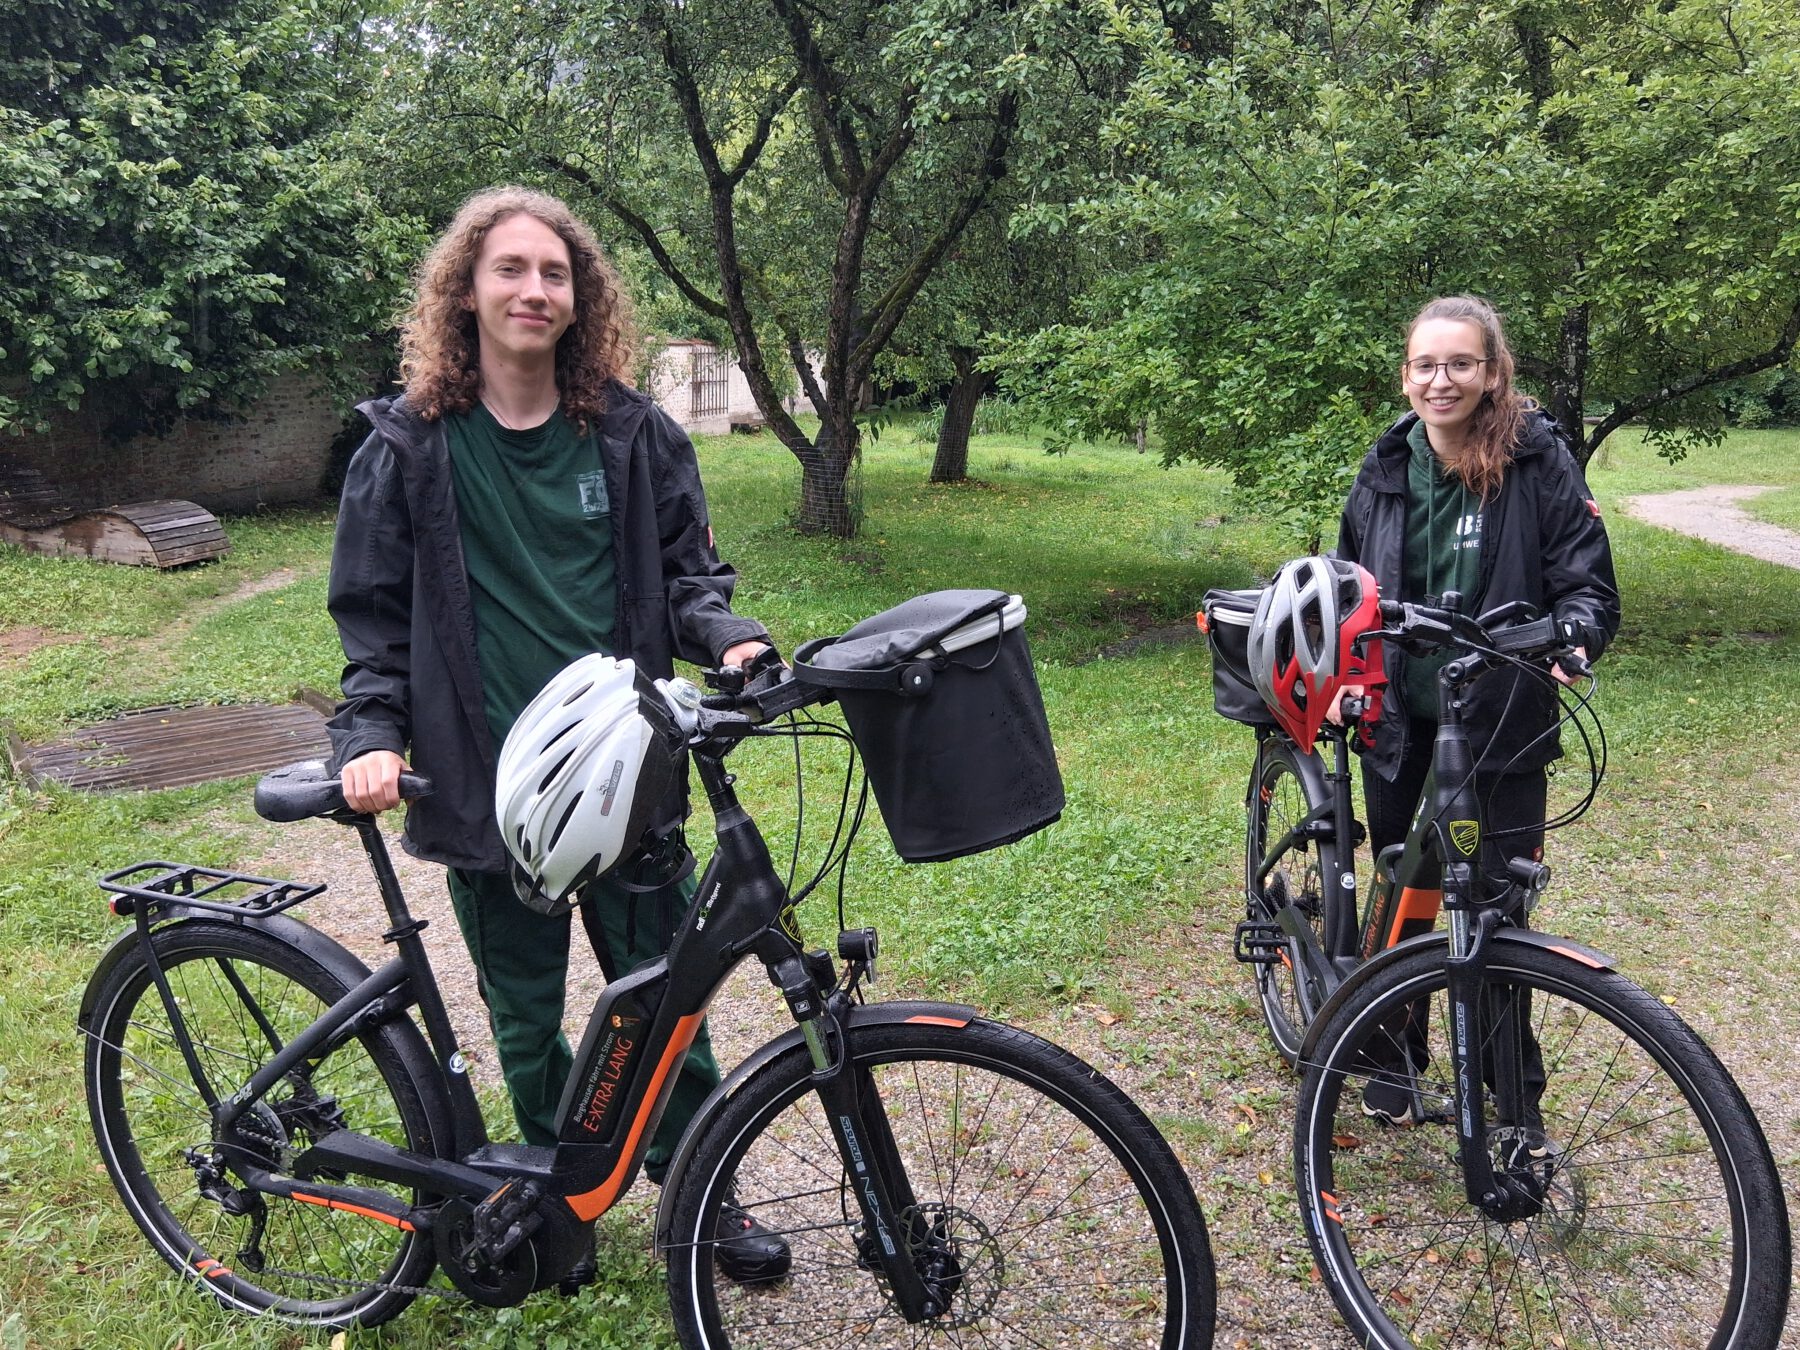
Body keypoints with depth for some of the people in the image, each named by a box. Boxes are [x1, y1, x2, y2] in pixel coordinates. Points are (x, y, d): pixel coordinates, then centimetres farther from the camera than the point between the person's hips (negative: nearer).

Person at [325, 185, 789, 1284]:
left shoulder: (634, 434, 3)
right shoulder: (409, 448, 1)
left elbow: (684, 571, 9)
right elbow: (375, 613, 4)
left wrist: (730, 638, -11)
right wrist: (369, 736, -9)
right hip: (488, 784, 0)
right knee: (526, 1016, 14)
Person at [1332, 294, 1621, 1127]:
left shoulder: (1541, 464, -8)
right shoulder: (1385, 470, 3)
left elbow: (1591, 586, -7)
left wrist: (1569, 635, -29)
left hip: (1504, 724, -3)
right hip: (1397, 722, 3)